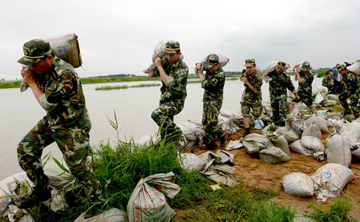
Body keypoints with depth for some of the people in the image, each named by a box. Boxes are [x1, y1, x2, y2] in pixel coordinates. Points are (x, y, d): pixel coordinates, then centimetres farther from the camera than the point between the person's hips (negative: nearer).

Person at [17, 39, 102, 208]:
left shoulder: (64, 74, -27)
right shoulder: (41, 68, 0)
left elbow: (47, 104, -22)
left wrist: (31, 82, -12)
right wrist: (27, 73, -5)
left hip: (72, 127, -8)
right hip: (51, 121, 9)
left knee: (77, 165, -4)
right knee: (25, 149, 6)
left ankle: (97, 197, 18)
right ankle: (41, 190, 21)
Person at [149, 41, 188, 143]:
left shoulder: (183, 68, -18)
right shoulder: (166, 63, 3)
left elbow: (168, 83, -27)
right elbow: (150, 74, 11)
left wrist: (159, 66, -21)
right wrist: (156, 61, 0)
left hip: (176, 102, -7)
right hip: (165, 101, 7)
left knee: (157, 114, -30)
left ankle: (175, 132, -13)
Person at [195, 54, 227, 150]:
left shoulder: (220, 74, -21)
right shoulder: (209, 69, 2)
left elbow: (205, 85, -23)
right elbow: (199, 66, 20)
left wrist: (200, 73, -8)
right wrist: (198, 66, -6)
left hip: (215, 100, -8)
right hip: (206, 99, 8)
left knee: (212, 123, -12)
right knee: (205, 122, 6)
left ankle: (222, 135, 15)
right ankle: (210, 143, 13)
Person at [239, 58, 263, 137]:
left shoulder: (258, 77, -26)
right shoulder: (247, 72, -8)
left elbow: (255, 91, -25)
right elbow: (241, 78, 12)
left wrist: (247, 82, -28)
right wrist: (243, 76, -12)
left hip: (255, 97, -4)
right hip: (246, 96, 4)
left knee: (257, 114, 6)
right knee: (245, 113, -3)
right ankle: (247, 131, 2)